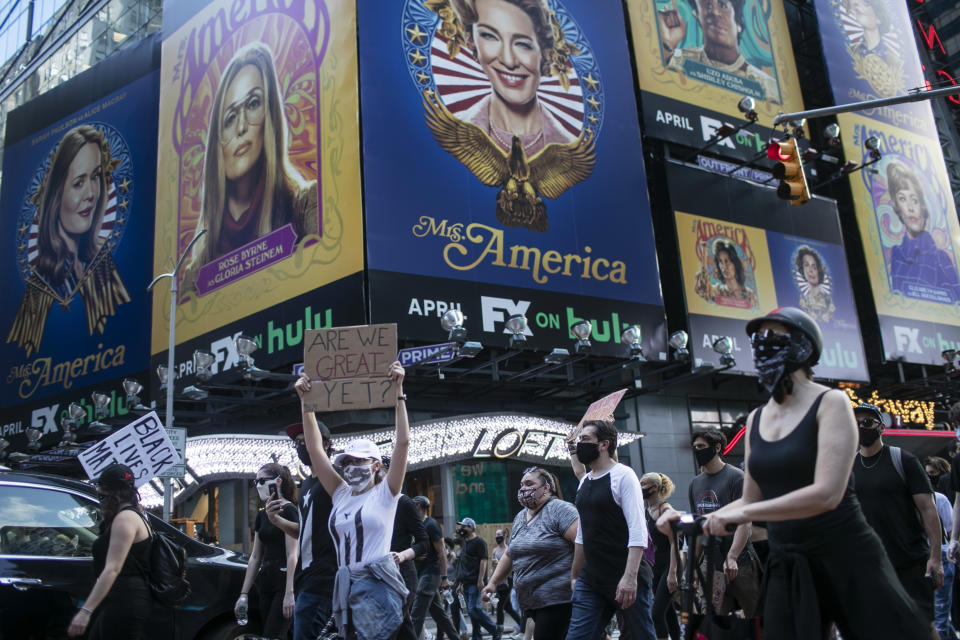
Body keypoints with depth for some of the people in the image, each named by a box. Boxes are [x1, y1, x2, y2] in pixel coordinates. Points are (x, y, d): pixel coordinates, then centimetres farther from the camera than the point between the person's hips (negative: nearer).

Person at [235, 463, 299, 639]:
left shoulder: (288, 511, -8)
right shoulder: (261, 515, 15)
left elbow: (292, 555, -13)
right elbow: (255, 557, 17)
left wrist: (289, 593, -19)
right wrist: (243, 594, 14)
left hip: (284, 581, -8)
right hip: (266, 583, 8)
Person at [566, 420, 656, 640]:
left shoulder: (623, 475, -8)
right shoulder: (584, 482, 15)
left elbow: (638, 531, -16)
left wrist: (629, 577, -24)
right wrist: (574, 576, 21)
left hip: (626, 581, -7)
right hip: (590, 580, 7)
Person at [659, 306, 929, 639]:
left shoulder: (830, 403, -9)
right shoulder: (756, 419, 8)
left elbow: (827, 493, -21)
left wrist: (743, 513, -23)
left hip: (848, 560, -5)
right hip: (786, 566, 5)